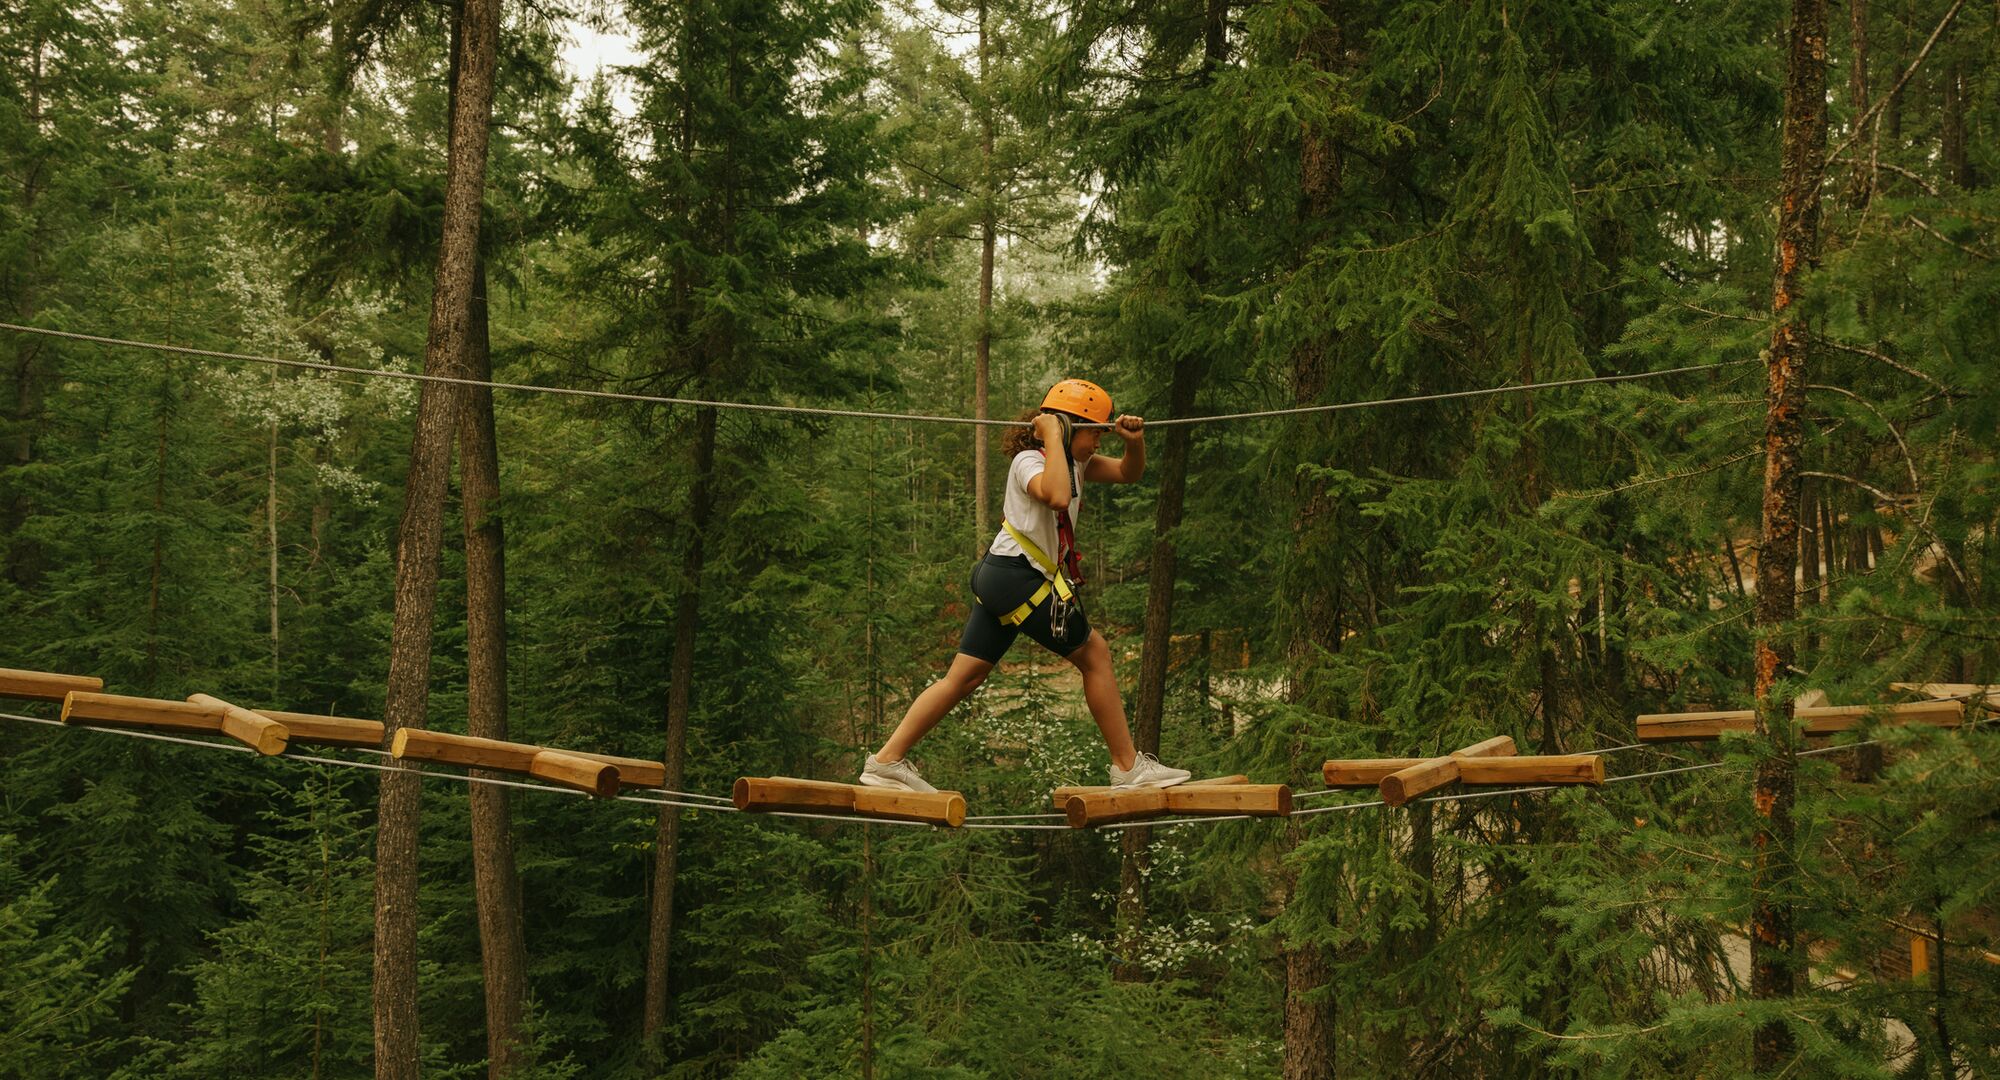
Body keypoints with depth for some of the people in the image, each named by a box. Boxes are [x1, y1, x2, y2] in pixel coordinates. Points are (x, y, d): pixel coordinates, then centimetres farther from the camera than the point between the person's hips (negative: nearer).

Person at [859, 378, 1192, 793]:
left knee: (965, 677, 7)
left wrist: (1135, 442, -3)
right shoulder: (1029, 461, -13)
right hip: (1016, 576, -10)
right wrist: (1053, 437, -25)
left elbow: (1128, 474, 18)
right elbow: (1057, 497, -35)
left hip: (998, 579, 10)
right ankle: (1129, 767, 6)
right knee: (1094, 653, 0)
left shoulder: (1073, 461, 15)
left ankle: (887, 760, 7)